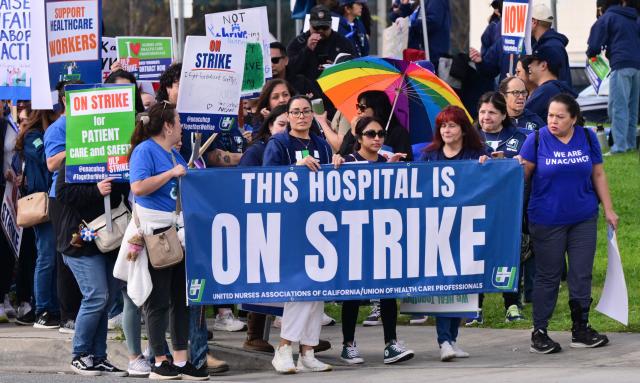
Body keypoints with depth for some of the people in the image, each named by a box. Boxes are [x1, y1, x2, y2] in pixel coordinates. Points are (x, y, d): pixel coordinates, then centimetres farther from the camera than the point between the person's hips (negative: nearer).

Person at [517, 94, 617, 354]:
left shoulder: (587, 138, 2)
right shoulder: (537, 139, -6)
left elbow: (598, 175, 8)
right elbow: (523, 174, -5)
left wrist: (608, 209, 8)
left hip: (583, 218, 3)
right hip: (547, 221, -3)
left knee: (582, 274, 6)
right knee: (548, 276, 3)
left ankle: (580, 329, 17)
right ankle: (539, 333, 10)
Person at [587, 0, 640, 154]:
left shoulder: (607, 17, 5)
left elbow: (594, 45, 2)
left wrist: (591, 54, 23)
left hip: (621, 66, -6)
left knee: (618, 106, -9)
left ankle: (620, 145, -17)